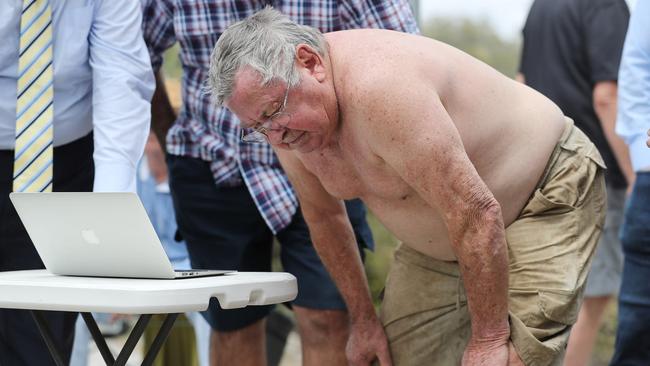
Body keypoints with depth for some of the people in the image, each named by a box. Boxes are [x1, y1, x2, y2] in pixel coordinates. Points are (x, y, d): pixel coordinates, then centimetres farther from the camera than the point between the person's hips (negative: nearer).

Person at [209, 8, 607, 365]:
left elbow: (477, 214, -35)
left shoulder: (379, 88, -37)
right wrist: (363, 319, 12)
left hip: (548, 200, -8)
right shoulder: (287, 124, -9)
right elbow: (324, 218, 9)